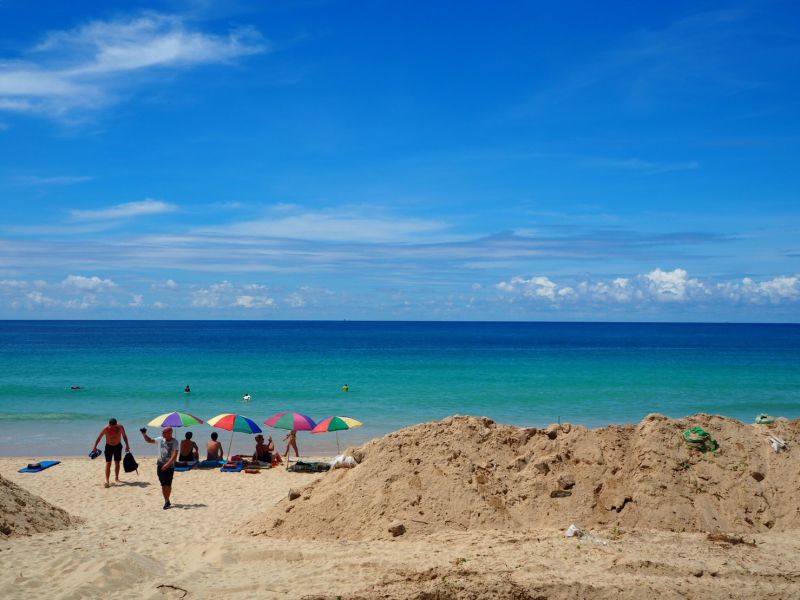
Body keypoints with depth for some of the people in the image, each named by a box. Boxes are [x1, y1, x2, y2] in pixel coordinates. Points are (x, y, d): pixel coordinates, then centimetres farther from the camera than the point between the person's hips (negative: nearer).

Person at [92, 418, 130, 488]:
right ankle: (107, 481, -15)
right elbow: (99, 437, -9)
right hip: (109, 446, -2)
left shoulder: (120, 427, -17)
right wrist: (95, 447, -7)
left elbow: (124, 436, -1)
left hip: (118, 446, 2)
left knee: (117, 463, 12)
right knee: (108, 464, -11)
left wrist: (127, 445, -1)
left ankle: (116, 478, 30)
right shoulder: (106, 429, -20)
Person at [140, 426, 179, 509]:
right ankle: (166, 501, 14)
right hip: (160, 465, 4)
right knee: (163, 484, 5)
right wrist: (144, 434, -1)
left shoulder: (175, 442, -14)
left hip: (170, 466, -4)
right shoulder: (160, 439, 0)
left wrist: (167, 464, -34)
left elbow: (174, 455, -24)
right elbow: (149, 440, 16)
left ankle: (167, 501, 15)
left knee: (168, 484, 1)